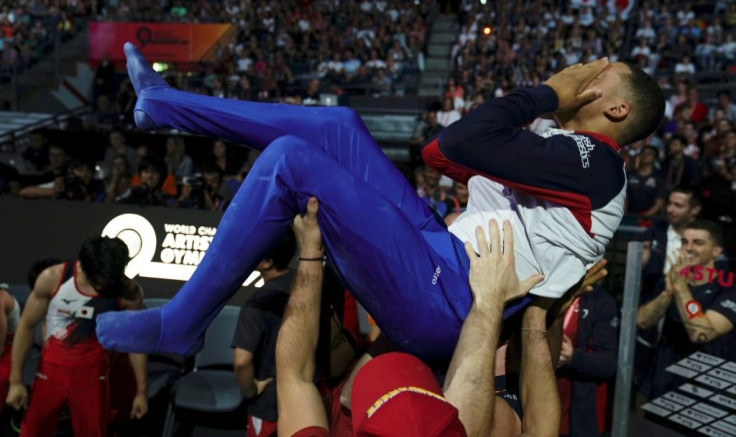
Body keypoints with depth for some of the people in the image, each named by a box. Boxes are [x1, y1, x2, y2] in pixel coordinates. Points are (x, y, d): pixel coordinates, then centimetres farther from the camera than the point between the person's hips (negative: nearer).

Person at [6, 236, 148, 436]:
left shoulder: (128, 293, -17)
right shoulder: (52, 278, -17)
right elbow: (27, 326, -4)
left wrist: (141, 391, 2)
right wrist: (16, 380, -3)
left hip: (91, 376, -1)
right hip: (50, 371, 1)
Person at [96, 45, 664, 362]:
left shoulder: (592, 160, -10)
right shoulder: (568, 155, 21)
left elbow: (462, 142, -23)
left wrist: (551, 93, -9)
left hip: (438, 301, -10)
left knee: (290, 158, -18)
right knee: (339, 125, 12)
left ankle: (177, 326, -6)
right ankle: (163, 105, 22)